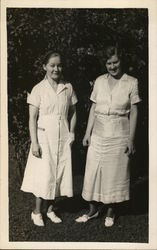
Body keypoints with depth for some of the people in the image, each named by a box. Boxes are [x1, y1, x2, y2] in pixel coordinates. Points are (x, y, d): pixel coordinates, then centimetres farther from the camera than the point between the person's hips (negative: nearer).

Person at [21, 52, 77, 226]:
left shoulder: (68, 88, 3)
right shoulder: (38, 89, -6)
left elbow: (72, 112, 13)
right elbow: (32, 118, -7)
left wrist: (71, 132, 1)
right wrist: (34, 143, -12)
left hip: (63, 138, 3)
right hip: (44, 137, -3)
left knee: (58, 174, 9)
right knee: (44, 176, 0)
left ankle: (50, 210, 26)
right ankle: (37, 212, 18)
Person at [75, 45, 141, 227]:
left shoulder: (131, 82, -4)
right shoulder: (99, 81, 5)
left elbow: (133, 112, -4)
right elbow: (93, 108, 8)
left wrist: (131, 140, -7)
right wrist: (88, 132, 5)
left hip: (119, 136, -3)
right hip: (98, 135, 3)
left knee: (115, 173, 6)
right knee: (93, 171, 7)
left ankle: (110, 212, 24)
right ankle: (93, 209, 24)